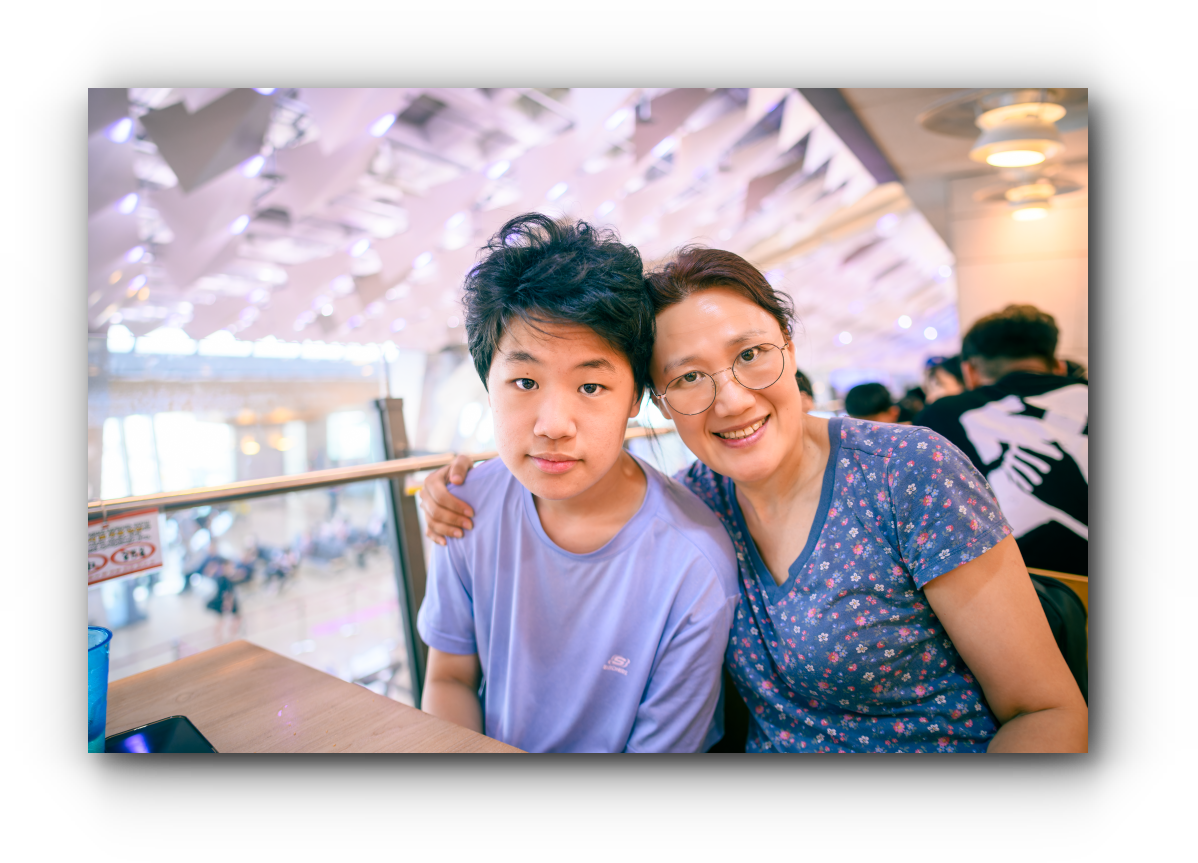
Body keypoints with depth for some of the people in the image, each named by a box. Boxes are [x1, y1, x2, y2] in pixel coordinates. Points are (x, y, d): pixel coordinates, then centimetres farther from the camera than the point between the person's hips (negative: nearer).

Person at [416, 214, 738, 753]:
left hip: (608, 747, -2)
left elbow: (659, 744, -13)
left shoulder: (694, 569, -22)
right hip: (490, 743, 3)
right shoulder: (472, 505, -11)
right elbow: (450, 678, 0)